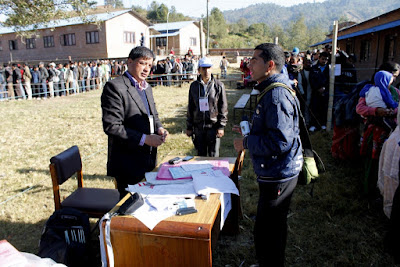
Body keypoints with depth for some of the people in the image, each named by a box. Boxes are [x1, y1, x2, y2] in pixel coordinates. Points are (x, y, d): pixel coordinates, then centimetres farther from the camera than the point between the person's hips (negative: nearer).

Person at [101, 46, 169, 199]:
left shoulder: (146, 88, 14)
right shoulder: (115, 87, -14)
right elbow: (111, 127, -20)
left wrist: (159, 128, 0)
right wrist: (144, 139, -22)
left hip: (148, 159, 8)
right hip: (128, 162, -8)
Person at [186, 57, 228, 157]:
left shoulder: (219, 85, -2)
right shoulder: (194, 86, 5)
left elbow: (223, 108, -1)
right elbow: (190, 108, 10)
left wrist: (221, 126, -6)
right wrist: (189, 127, 9)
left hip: (213, 126, -2)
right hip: (198, 127, 3)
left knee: (213, 156, 4)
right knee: (200, 155, 13)